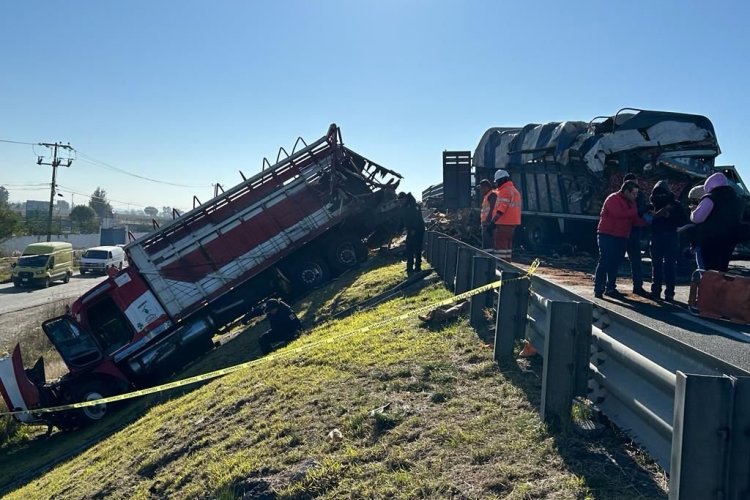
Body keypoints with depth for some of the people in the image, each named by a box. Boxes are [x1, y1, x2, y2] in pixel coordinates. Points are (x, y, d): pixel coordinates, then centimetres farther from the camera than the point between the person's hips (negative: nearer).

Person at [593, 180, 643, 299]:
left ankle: (610, 288, 15)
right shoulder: (613, 199, -10)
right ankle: (598, 289, -6)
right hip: (608, 236, -8)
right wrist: (634, 211, -16)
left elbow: (634, 220, 14)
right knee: (604, 262, -9)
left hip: (622, 237, 8)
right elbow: (618, 214, -25)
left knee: (615, 264, 9)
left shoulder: (631, 202, 17)